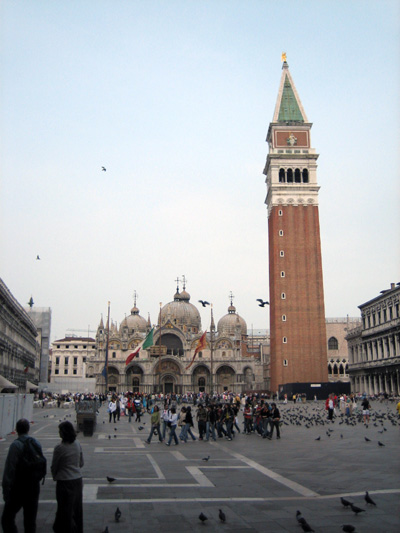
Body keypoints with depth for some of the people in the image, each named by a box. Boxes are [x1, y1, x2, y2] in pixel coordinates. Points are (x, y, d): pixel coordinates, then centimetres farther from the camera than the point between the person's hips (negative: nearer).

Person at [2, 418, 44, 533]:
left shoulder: (16, 445, -13)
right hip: (34, 488, 6)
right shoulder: (37, 444, 5)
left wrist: (6, 490, -12)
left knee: (7, 519, 4)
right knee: (30, 521, 14)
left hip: (18, 489, -6)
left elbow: (9, 469, -16)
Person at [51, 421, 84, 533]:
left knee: (65, 510, 8)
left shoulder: (59, 448, -18)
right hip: (78, 479, 6)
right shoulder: (77, 444, -1)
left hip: (65, 481, -6)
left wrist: (55, 477, 12)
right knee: (77, 508, 19)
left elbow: (54, 466, -6)